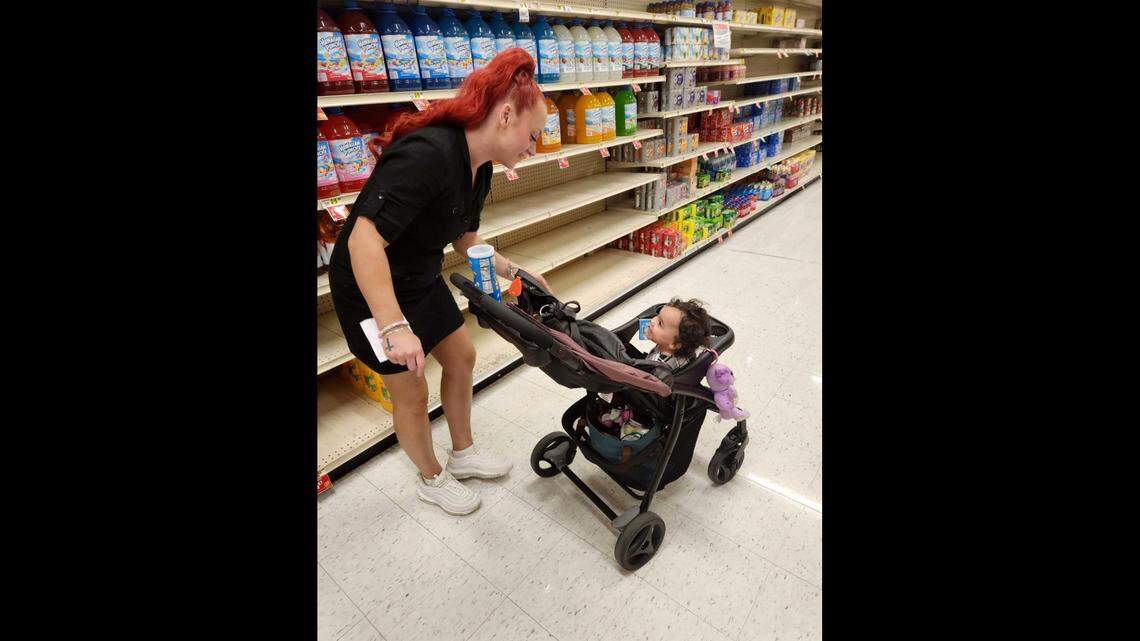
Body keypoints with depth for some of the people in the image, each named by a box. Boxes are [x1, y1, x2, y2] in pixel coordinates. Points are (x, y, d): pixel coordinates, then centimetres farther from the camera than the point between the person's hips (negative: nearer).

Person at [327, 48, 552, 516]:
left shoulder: (479, 169, -2)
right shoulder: (427, 154, -31)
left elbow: (464, 239, 11)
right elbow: (364, 240, -36)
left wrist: (515, 272, 4)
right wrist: (394, 327, -38)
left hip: (421, 281, 9)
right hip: (372, 291, -9)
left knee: (461, 357, 17)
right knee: (411, 392, 5)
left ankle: (462, 455, 40)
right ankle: (432, 480, 33)